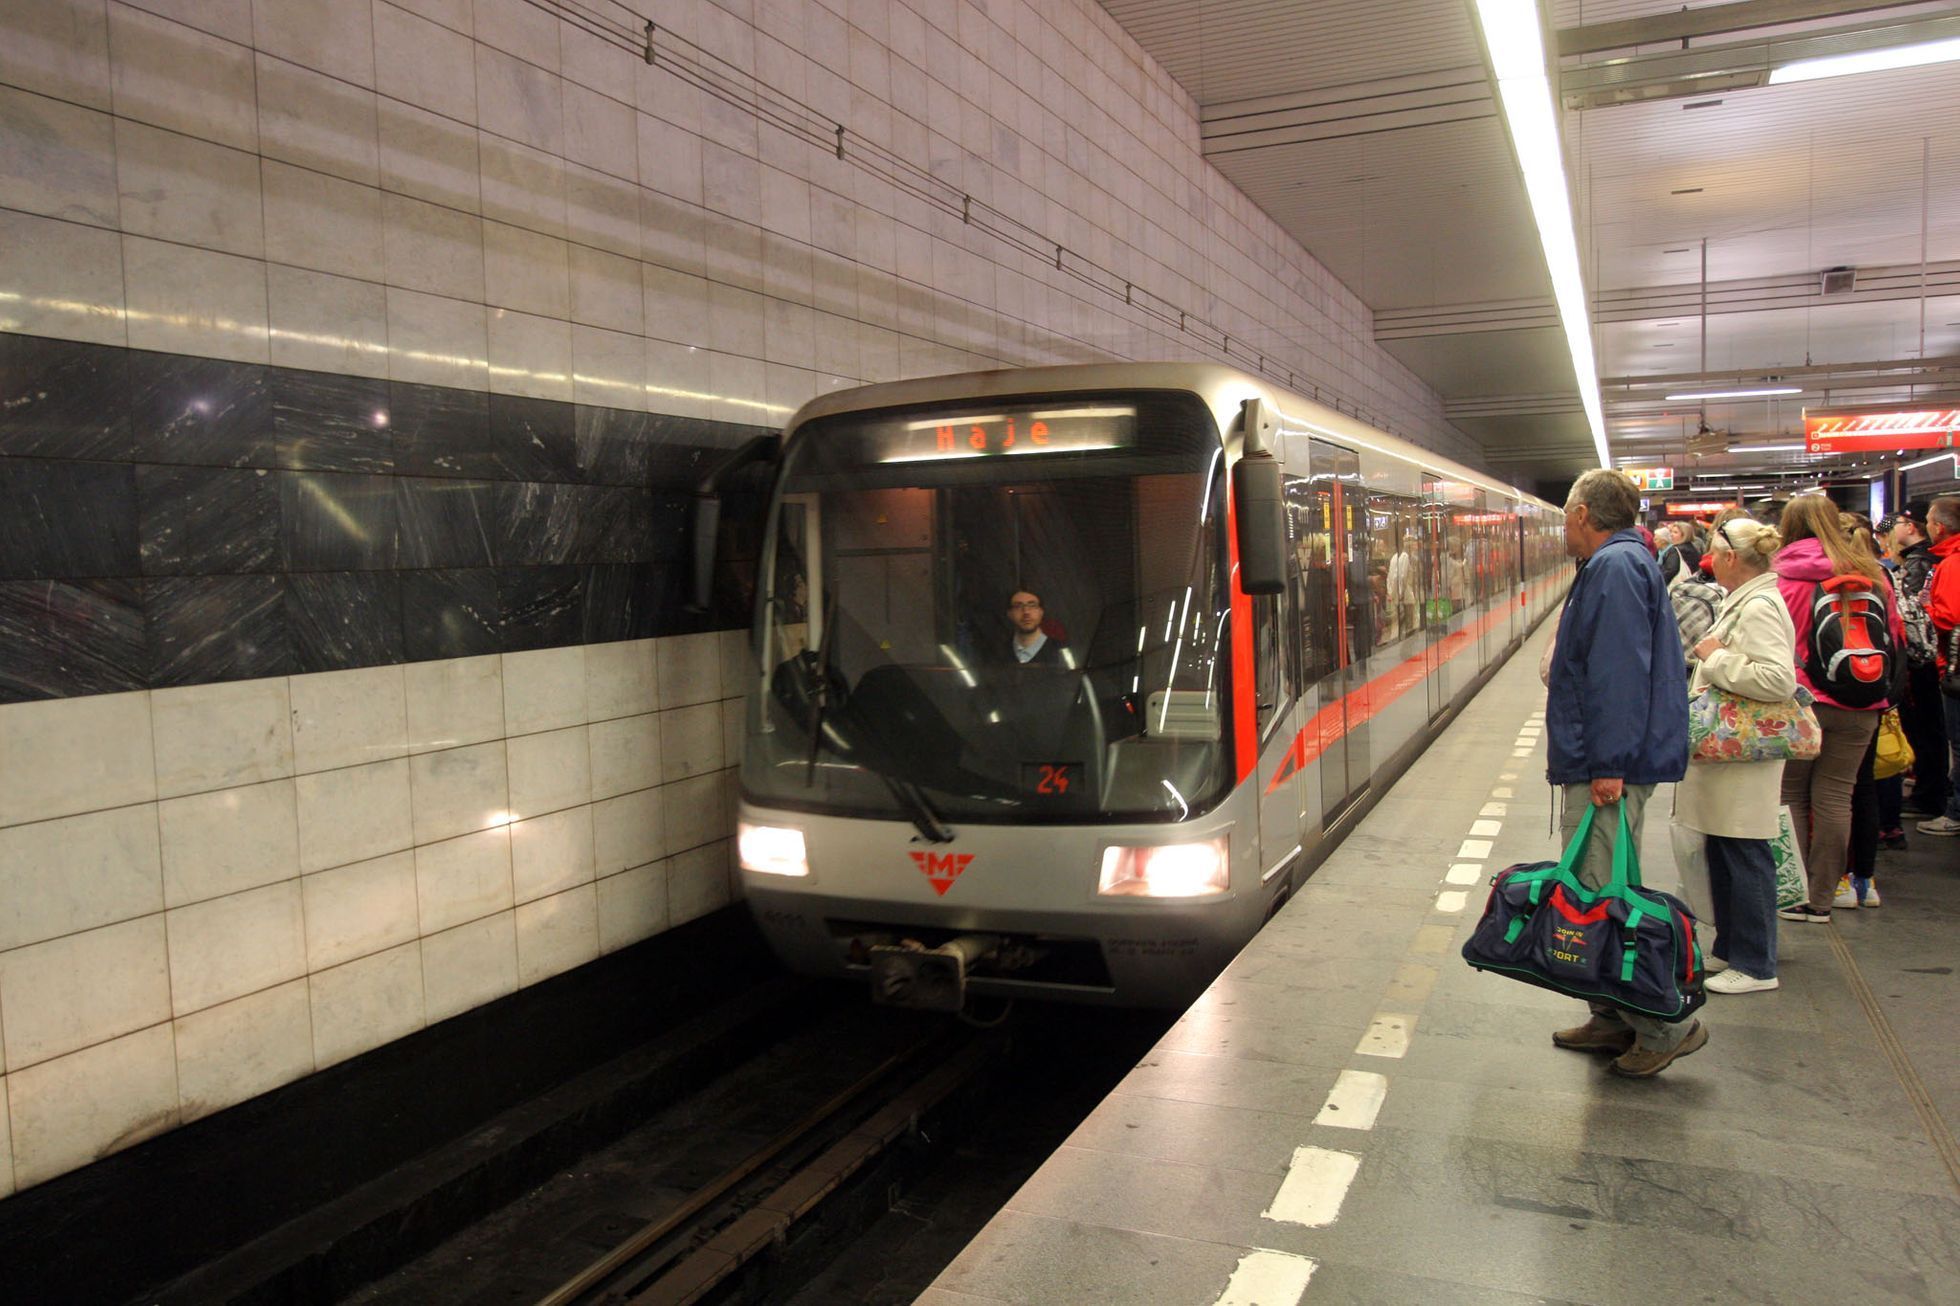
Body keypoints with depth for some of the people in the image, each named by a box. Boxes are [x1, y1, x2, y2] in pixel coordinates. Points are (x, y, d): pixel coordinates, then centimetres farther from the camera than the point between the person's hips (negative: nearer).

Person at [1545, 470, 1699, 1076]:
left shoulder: (1615, 567, -15)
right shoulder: (1622, 562, 19)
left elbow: (1621, 671, -23)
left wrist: (1609, 765, -24)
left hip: (1609, 769, -11)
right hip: (1602, 761, 11)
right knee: (1596, 891, 15)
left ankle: (1665, 1025, 0)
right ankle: (1615, 1019, 24)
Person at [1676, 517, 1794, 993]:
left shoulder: (1759, 608, -18)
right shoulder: (1742, 602, 14)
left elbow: (1778, 679, -28)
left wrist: (1716, 658, -19)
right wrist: (1714, 657, 11)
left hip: (1746, 758, -11)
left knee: (1745, 859, -2)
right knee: (1721, 855, 17)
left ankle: (1755, 966, 8)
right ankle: (1730, 948, 28)